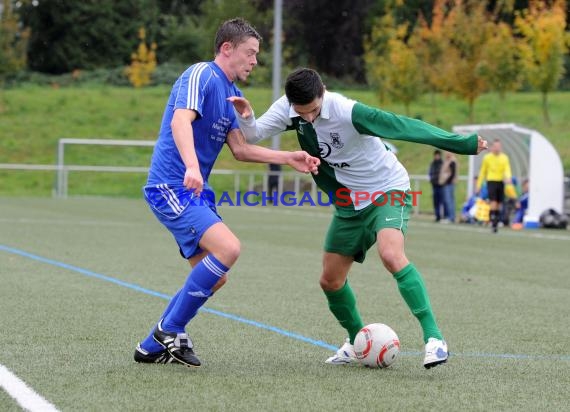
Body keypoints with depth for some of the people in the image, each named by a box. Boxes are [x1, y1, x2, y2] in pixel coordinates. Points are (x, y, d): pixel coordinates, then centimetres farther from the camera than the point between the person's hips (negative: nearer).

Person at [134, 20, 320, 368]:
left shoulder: (233, 94, 17)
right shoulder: (200, 75, -13)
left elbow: (241, 148, 17)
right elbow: (180, 121, -29)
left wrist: (289, 158, 6)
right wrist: (191, 166, -45)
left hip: (196, 192, 10)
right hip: (170, 186, -10)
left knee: (214, 278, 10)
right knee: (228, 248, -25)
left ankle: (153, 346, 17)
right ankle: (171, 329, -13)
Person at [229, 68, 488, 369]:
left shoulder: (347, 112, -29)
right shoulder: (288, 109, -11)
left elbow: (405, 127, -30)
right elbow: (253, 134, -8)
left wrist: (464, 144, -32)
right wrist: (246, 117, -33)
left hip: (388, 191, -7)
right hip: (349, 203, 7)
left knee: (391, 255, -33)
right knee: (330, 281, 9)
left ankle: (433, 336, -31)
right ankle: (357, 341, 33)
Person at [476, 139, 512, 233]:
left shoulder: (504, 158, 6)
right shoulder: (487, 157, 4)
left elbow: (507, 169, -5)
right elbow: (482, 172, 10)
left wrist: (508, 177, -27)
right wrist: (479, 184, 8)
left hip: (501, 182, 2)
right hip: (491, 181, -2)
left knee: (499, 204, 4)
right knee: (493, 202, -15)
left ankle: (497, 222, 14)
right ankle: (492, 222, -10)